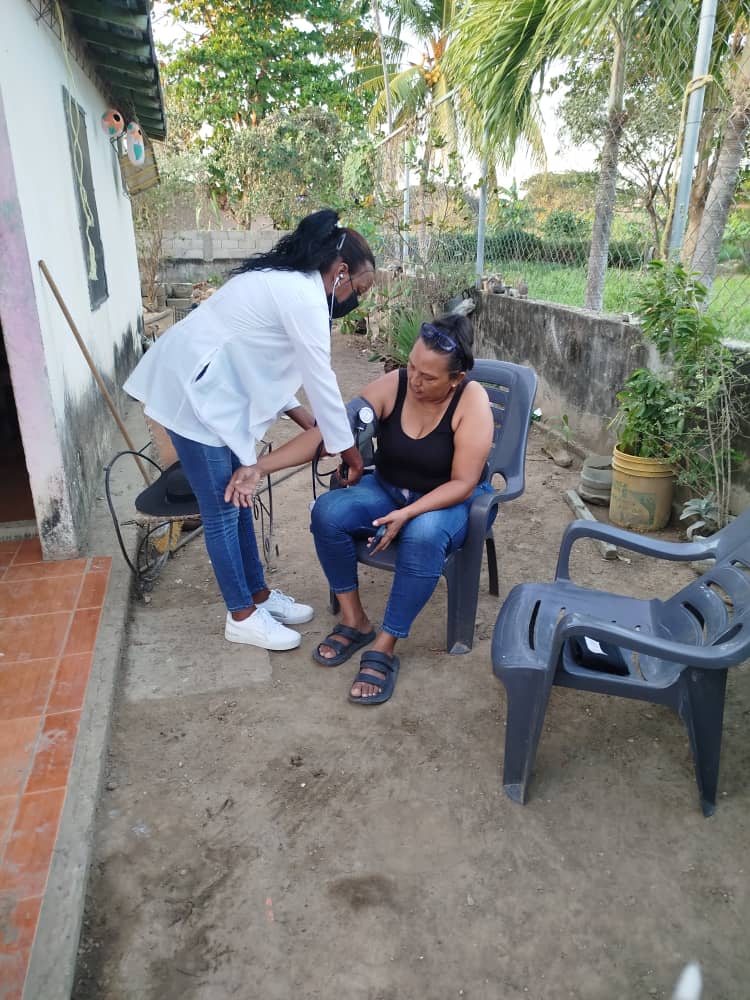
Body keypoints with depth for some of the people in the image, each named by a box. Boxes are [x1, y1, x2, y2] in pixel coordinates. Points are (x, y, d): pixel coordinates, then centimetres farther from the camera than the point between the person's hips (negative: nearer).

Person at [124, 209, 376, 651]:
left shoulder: (284, 280, 13)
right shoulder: (305, 296, -18)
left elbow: (263, 362, 16)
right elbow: (321, 380, -15)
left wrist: (305, 420, 13)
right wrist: (348, 448, -4)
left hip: (209, 386, 10)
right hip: (194, 392, -10)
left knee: (238, 498, 15)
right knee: (223, 510, 1)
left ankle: (259, 594, 29)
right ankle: (242, 616, 16)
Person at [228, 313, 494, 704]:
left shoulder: (472, 400, -23)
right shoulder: (390, 386, -15)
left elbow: (463, 484, -23)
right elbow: (325, 433, -18)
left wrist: (409, 513, -36)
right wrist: (260, 467, -27)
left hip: (451, 502, -3)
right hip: (388, 491, 4)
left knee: (423, 535, -39)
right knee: (328, 511, -23)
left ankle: (384, 647, -25)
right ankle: (353, 620, -7)